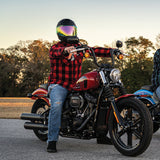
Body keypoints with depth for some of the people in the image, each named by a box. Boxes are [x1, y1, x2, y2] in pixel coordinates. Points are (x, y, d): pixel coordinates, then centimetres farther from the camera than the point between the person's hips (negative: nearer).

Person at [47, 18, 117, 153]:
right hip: (58, 84, -6)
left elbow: (94, 50, 5)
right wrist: (65, 50, -50)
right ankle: (52, 141, -30)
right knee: (57, 106, -31)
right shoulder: (55, 48, -2)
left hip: (75, 85, 6)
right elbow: (57, 51, -26)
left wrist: (112, 51, -9)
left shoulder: (79, 47, 15)